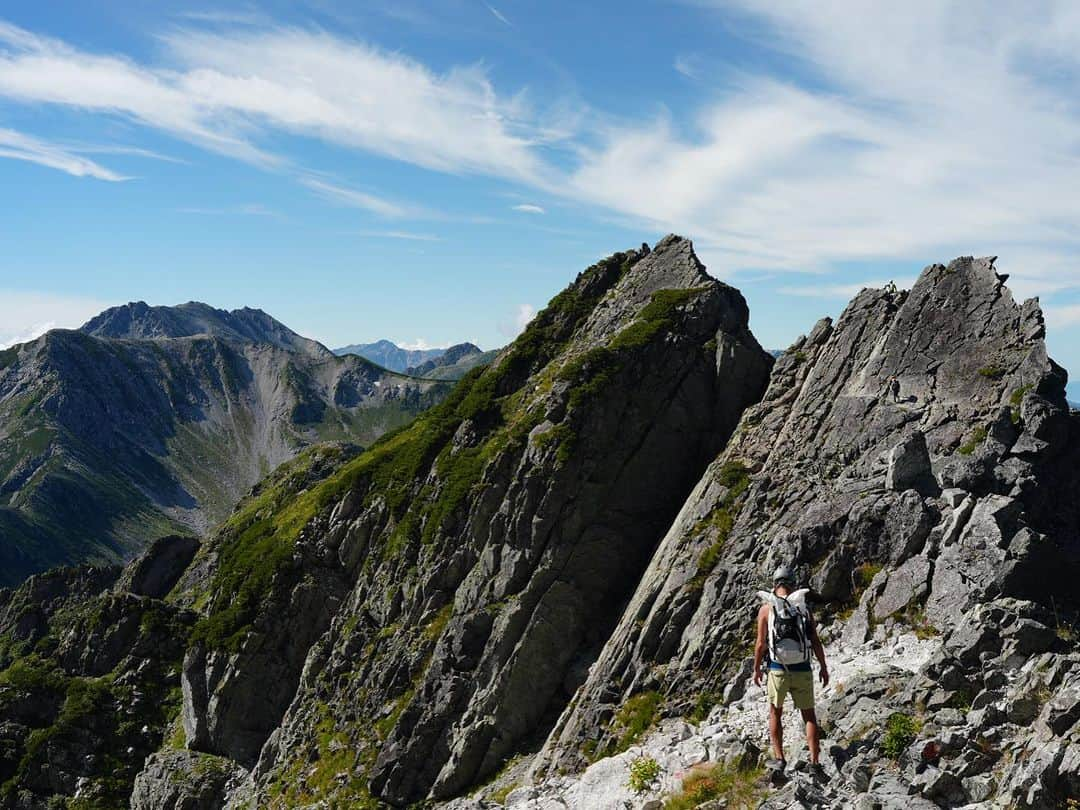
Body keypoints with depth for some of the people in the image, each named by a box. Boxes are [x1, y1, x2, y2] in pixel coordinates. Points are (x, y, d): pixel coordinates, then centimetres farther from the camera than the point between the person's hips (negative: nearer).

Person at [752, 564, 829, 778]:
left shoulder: (766, 608, -5)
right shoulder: (803, 607, 0)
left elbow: (761, 644, -6)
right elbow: (816, 642, -1)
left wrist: (756, 669, 5)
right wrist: (823, 667, 9)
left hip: (778, 670, -1)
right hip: (802, 670, 1)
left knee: (775, 713, 18)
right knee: (809, 716, 13)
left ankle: (779, 759, 15)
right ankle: (814, 762, 5)